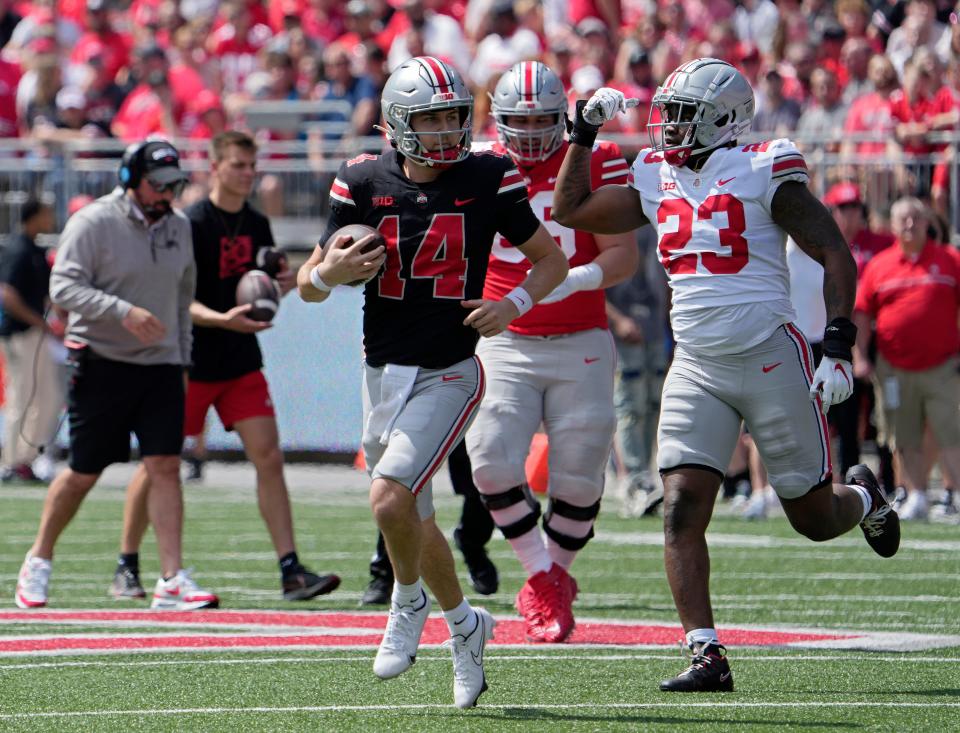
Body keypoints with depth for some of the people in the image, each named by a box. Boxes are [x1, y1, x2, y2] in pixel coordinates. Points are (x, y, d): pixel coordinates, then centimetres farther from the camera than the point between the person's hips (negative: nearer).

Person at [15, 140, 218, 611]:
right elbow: (63, 286, -18)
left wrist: (182, 361, 15)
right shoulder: (93, 223, -9)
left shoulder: (178, 227, 11)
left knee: (165, 466, -7)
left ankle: (172, 581, -10)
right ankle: (39, 560, 22)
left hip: (159, 364, 4)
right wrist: (124, 312, -29)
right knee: (83, 474, 2)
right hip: (101, 363, -4)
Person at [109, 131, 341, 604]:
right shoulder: (191, 224, -11)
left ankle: (291, 571, -9)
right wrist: (222, 319, -31)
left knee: (268, 457, -6)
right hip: (190, 363, -5)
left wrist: (282, 286, -2)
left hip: (242, 363, 5)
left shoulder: (257, 226, 9)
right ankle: (126, 568, 16)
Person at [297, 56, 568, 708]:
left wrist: (514, 304, -12)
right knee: (412, 519, 15)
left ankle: (409, 604, 5)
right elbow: (308, 286, 5)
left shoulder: (487, 179, -5)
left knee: (390, 499, -22)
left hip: (448, 374, -4)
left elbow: (552, 258, 6)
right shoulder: (365, 184, -1)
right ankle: (464, 623, 37)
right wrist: (330, 273, -18)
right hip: (382, 375, 4)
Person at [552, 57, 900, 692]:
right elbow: (571, 210, 19)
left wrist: (838, 346, -17)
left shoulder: (763, 174, -9)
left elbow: (836, 255, -8)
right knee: (682, 509, -12)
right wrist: (585, 132, 10)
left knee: (814, 517, 8)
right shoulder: (657, 181, 8)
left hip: (771, 359, -4)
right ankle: (706, 655, -12)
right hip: (697, 370, 5)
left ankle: (865, 498, 44)